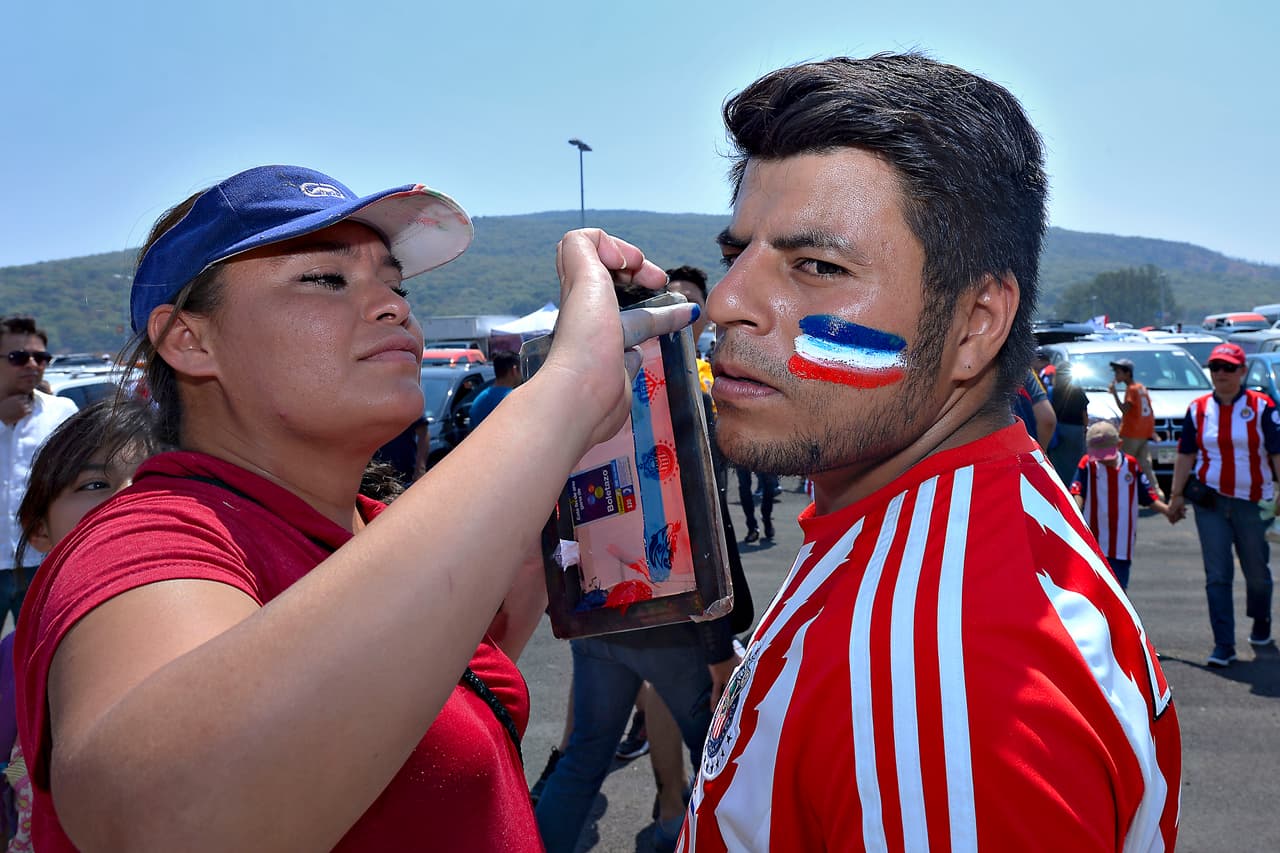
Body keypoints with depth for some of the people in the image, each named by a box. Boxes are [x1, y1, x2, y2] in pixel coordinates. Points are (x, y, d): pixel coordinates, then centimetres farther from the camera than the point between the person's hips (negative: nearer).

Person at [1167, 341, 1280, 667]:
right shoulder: (1198, 409, 5)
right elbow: (1186, 455, 9)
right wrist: (1176, 495, 6)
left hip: (1252, 502, -1)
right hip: (1210, 501, 1)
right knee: (1217, 576, -2)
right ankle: (1223, 645, 0)